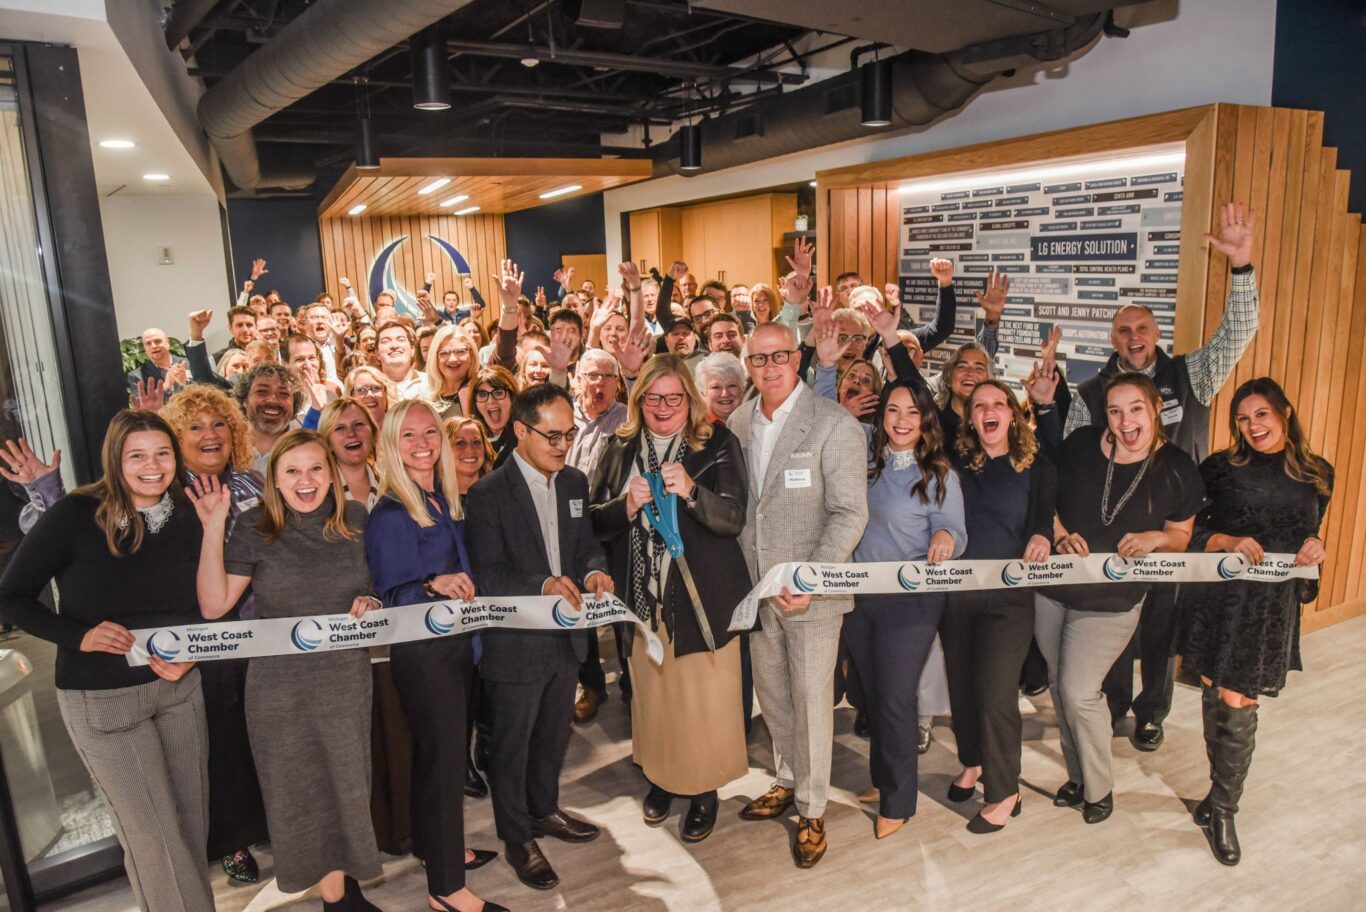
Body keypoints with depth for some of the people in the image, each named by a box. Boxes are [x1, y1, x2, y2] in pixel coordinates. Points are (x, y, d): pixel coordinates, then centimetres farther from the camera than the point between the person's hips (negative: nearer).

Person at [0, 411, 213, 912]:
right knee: (152, 834, 4)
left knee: (193, 818, 15)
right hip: (101, 699, -4)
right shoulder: (76, 514, -15)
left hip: (180, 687, 4)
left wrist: (188, 658, -11)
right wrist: (80, 636, -22)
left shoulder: (186, 516, -2)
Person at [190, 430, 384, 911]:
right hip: (281, 686, -2)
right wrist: (213, 529, -17)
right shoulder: (256, 528, -7)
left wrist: (369, 602, -9)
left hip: (347, 679, 2)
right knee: (302, 790, 8)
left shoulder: (355, 520, 0)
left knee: (348, 783, 12)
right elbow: (214, 605, -11)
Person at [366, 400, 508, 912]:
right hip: (420, 650, -7)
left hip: (454, 642, 7)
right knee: (443, 758, -1)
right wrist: (433, 586, -33)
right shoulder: (390, 514, -15)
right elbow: (391, 597, -16)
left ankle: (433, 845, 38)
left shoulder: (446, 500, 6)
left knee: (440, 752, 19)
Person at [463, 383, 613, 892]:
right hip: (516, 644, -6)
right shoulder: (488, 495, -17)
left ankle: (544, 810, 47)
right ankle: (517, 837, 32)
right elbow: (486, 576, -20)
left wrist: (594, 571, -15)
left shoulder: (575, 483, 3)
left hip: (566, 638, 6)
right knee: (513, 745, 13)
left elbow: (588, 545, 8)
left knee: (553, 735, 24)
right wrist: (542, 585, -34)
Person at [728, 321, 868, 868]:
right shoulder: (739, 422, 4)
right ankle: (789, 781, 41)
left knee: (811, 700, 6)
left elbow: (850, 513, -15)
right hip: (756, 586, 5)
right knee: (770, 691, 18)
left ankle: (812, 811, 26)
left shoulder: (835, 425, -14)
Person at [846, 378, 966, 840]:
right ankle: (883, 778, 36)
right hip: (859, 594, 5)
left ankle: (897, 801, 18)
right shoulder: (865, 461, 4)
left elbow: (954, 533, -9)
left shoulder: (939, 474, -7)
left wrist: (946, 536, -32)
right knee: (871, 694, 17)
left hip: (910, 600, -5)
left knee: (895, 699, 0)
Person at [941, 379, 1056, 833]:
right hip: (955, 590, 3)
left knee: (995, 693, -3)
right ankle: (973, 762, 39)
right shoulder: (956, 462, 6)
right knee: (961, 684, 14)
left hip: (1009, 595, -3)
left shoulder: (1037, 468, 1)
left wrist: (1042, 536, -24)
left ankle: (1004, 792, 15)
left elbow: (1044, 519, -4)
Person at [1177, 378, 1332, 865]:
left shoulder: (1315, 474, 9)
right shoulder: (1221, 467, 1)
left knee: (1238, 705, 2)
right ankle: (1222, 797, 19)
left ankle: (1221, 808, 17)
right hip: (1219, 599, -2)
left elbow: (1312, 534, 19)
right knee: (1224, 702, 0)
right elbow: (1189, 530, 1)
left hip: (1273, 606, 2)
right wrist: (1230, 541, -16)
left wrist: (1314, 547, -3)